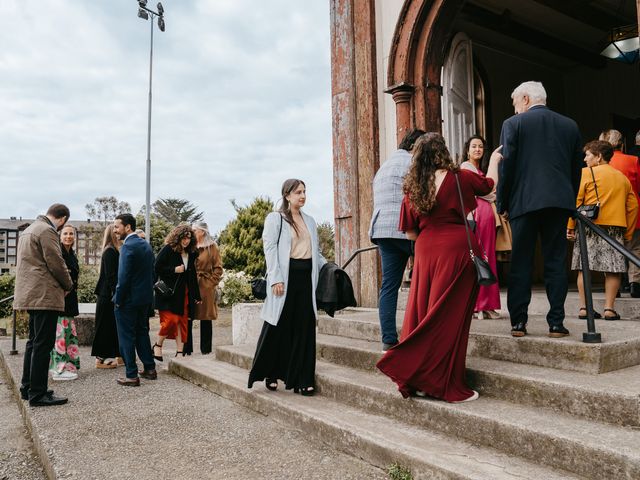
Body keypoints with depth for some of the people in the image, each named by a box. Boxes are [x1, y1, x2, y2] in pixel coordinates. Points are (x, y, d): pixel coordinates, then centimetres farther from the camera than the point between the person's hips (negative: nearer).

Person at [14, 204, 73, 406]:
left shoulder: (29, 229, 19)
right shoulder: (47, 231, -13)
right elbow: (56, 263, -16)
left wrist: (62, 285, 17)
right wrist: (68, 285, 0)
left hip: (31, 295, 11)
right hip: (45, 295, -11)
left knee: (33, 342, 17)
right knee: (43, 345, -7)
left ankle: (28, 388, 24)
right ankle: (38, 394, -3)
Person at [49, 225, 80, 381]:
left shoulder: (72, 255, 16)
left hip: (70, 299, 9)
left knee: (68, 330, 11)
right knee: (59, 330, -7)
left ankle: (66, 365, 18)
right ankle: (59, 368, -2)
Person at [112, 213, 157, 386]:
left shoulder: (128, 246, -17)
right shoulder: (146, 245, 9)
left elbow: (124, 277, -21)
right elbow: (152, 273, 13)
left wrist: (118, 300, -13)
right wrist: (147, 292, 17)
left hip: (128, 300, -8)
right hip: (145, 298, 8)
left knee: (126, 337, 2)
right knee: (142, 333, 18)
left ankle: (131, 376, 7)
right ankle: (150, 369, 25)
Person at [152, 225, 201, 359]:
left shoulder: (191, 253, 10)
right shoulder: (167, 250, -7)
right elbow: (157, 268, -8)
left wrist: (196, 295, 11)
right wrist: (174, 270, -17)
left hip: (184, 294, 6)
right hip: (169, 293, -5)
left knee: (182, 322, 5)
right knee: (171, 320, -11)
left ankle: (180, 351, 11)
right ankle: (157, 346, 12)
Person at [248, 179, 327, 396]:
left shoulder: (309, 221, 19)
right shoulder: (275, 218, 2)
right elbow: (270, 248, -6)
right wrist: (276, 279, -15)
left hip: (306, 277, 5)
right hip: (286, 276, -5)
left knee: (304, 328, 3)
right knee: (279, 327, 1)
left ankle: (302, 379, 9)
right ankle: (270, 374, 18)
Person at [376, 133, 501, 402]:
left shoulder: (412, 188, 5)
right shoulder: (457, 178, -4)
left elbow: (410, 233, 8)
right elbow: (489, 185, 16)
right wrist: (494, 160, 34)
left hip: (426, 252, 4)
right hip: (457, 250, -4)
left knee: (424, 314, 11)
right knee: (450, 317, 0)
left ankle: (418, 380, 19)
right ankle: (445, 385, 7)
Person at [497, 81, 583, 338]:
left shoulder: (513, 124, 1)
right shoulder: (570, 125, 13)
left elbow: (507, 166, -5)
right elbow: (577, 167, 13)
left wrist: (502, 204, 2)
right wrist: (570, 202, 19)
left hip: (524, 202, -3)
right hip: (560, 202, 3)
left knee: (521, 263, 3)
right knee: (556, 262, 7)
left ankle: (518, 322, 4)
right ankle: (556, 323, 7)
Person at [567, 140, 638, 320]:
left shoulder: (586, 173, 3)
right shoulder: (622, 177, 17)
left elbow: (575, 200, -7)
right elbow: (632, 206, 14)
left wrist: (570, 227, -4)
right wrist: (628, 234, 17)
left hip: (589, 226, -3)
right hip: (616, 228, 3)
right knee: (614, 269, 5)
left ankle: (584, 307, 1)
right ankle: (609, 308, 1)